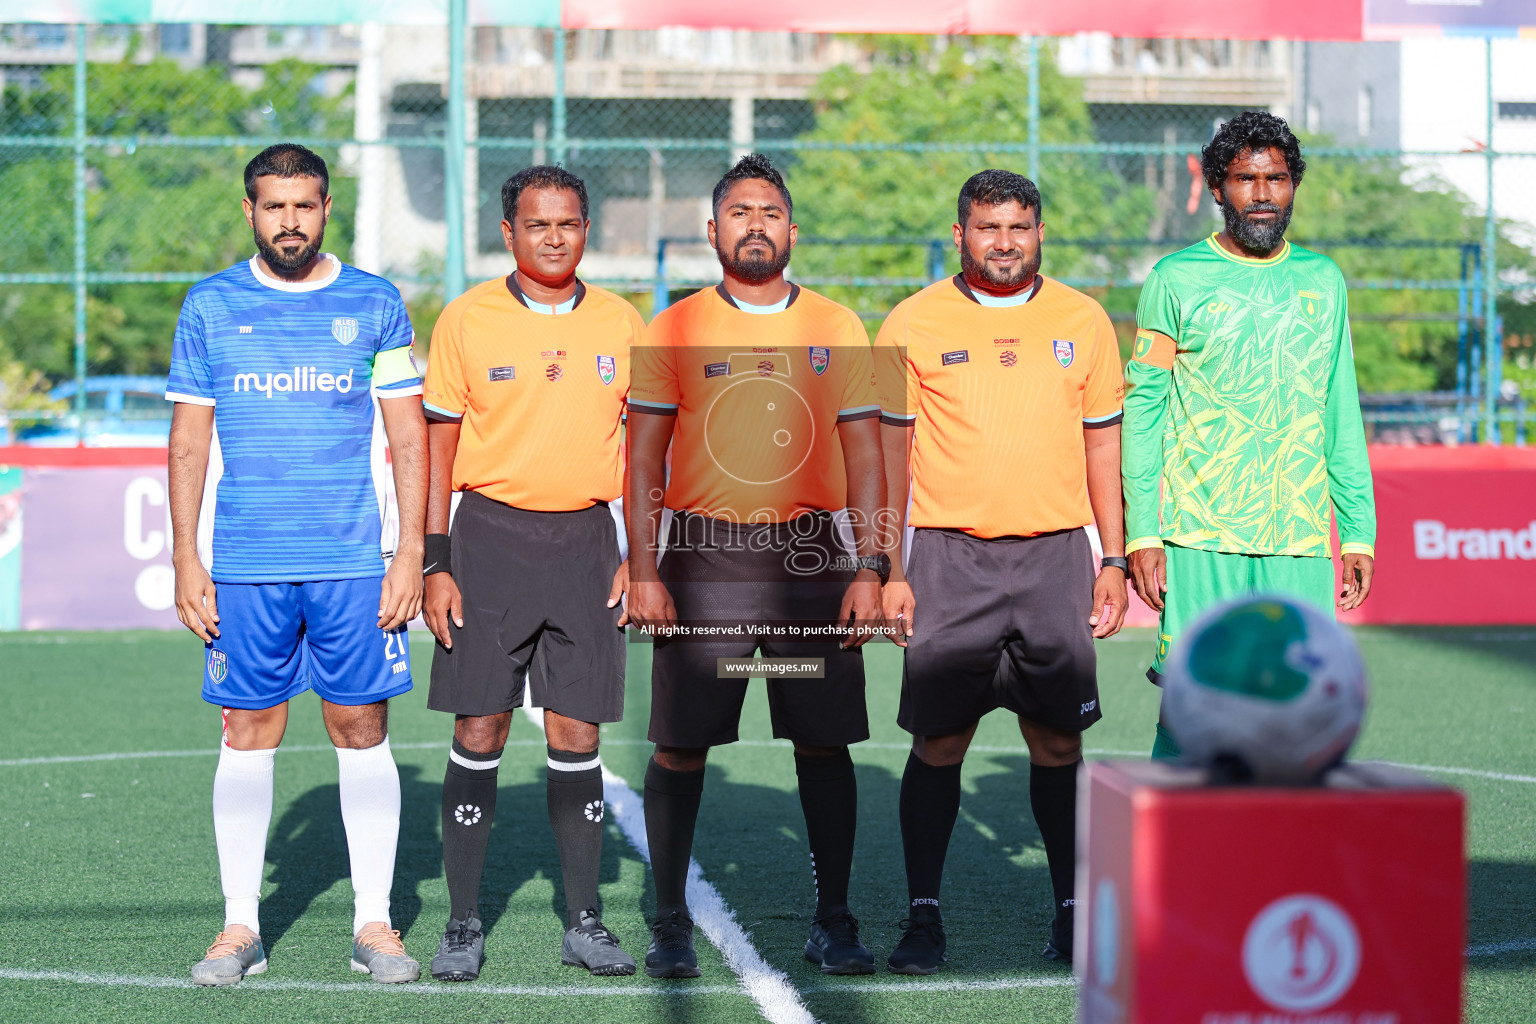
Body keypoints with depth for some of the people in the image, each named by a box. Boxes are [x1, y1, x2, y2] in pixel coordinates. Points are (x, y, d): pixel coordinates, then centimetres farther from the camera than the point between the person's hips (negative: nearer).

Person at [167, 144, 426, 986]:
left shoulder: (374, 305, 5)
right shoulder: (210, 307, 6)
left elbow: (409, 435, 6)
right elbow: (189, 441, 8)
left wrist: (412, 551, -1)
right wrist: (185, 559, 2)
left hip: (354, 563, 0)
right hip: (244, 565, 0)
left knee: (363, 731, 2)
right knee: (248, 735, 3)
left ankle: (373, 922, 11)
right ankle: (240, 924, 11)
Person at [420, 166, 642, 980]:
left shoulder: (620, 324, 6)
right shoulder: (467, 319, -1)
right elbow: (438, 447, 1)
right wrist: (436, 564, -5)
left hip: (585, 540, 2)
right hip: (490, 534, -2)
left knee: (577, 735, 4)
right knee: (479, 733, -2)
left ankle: (584, 921, 12)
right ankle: (463, 923, 6)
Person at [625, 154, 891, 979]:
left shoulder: (837, 329, 8)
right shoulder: (675, 329, 5)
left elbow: (864, 453, 7)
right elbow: (644, 456, 3)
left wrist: (869, 569, -2)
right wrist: (643, 573, -6)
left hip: (811, 555, 1)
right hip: (704, 554, -1)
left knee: (824, 743, 2)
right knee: (681, 745, -1)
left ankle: (832, 920, 13)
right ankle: (670, 921, 11)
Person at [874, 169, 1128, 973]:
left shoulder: (1082, 320, 8)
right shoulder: (913, 324, 2)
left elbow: (1103, 445, 12)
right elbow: (889, 451, 3)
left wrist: (1113, 561, 8)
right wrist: (886, 571, -2)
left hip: (1056, 554, 2)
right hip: (949, 556, -1)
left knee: (1057, 741, 4)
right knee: (938, 741, -1)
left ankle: (1069, 911, 14)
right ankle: (922, 915, 8)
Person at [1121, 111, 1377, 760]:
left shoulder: (1322, 281, 13)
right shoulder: (1176, 279, 2)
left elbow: (1341, 415, 16)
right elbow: (1142, 409, 1)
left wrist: (1359, 531, 10)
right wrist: (1141, 532, -7)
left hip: (1302, 545, 3)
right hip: (1202, 542, -3)